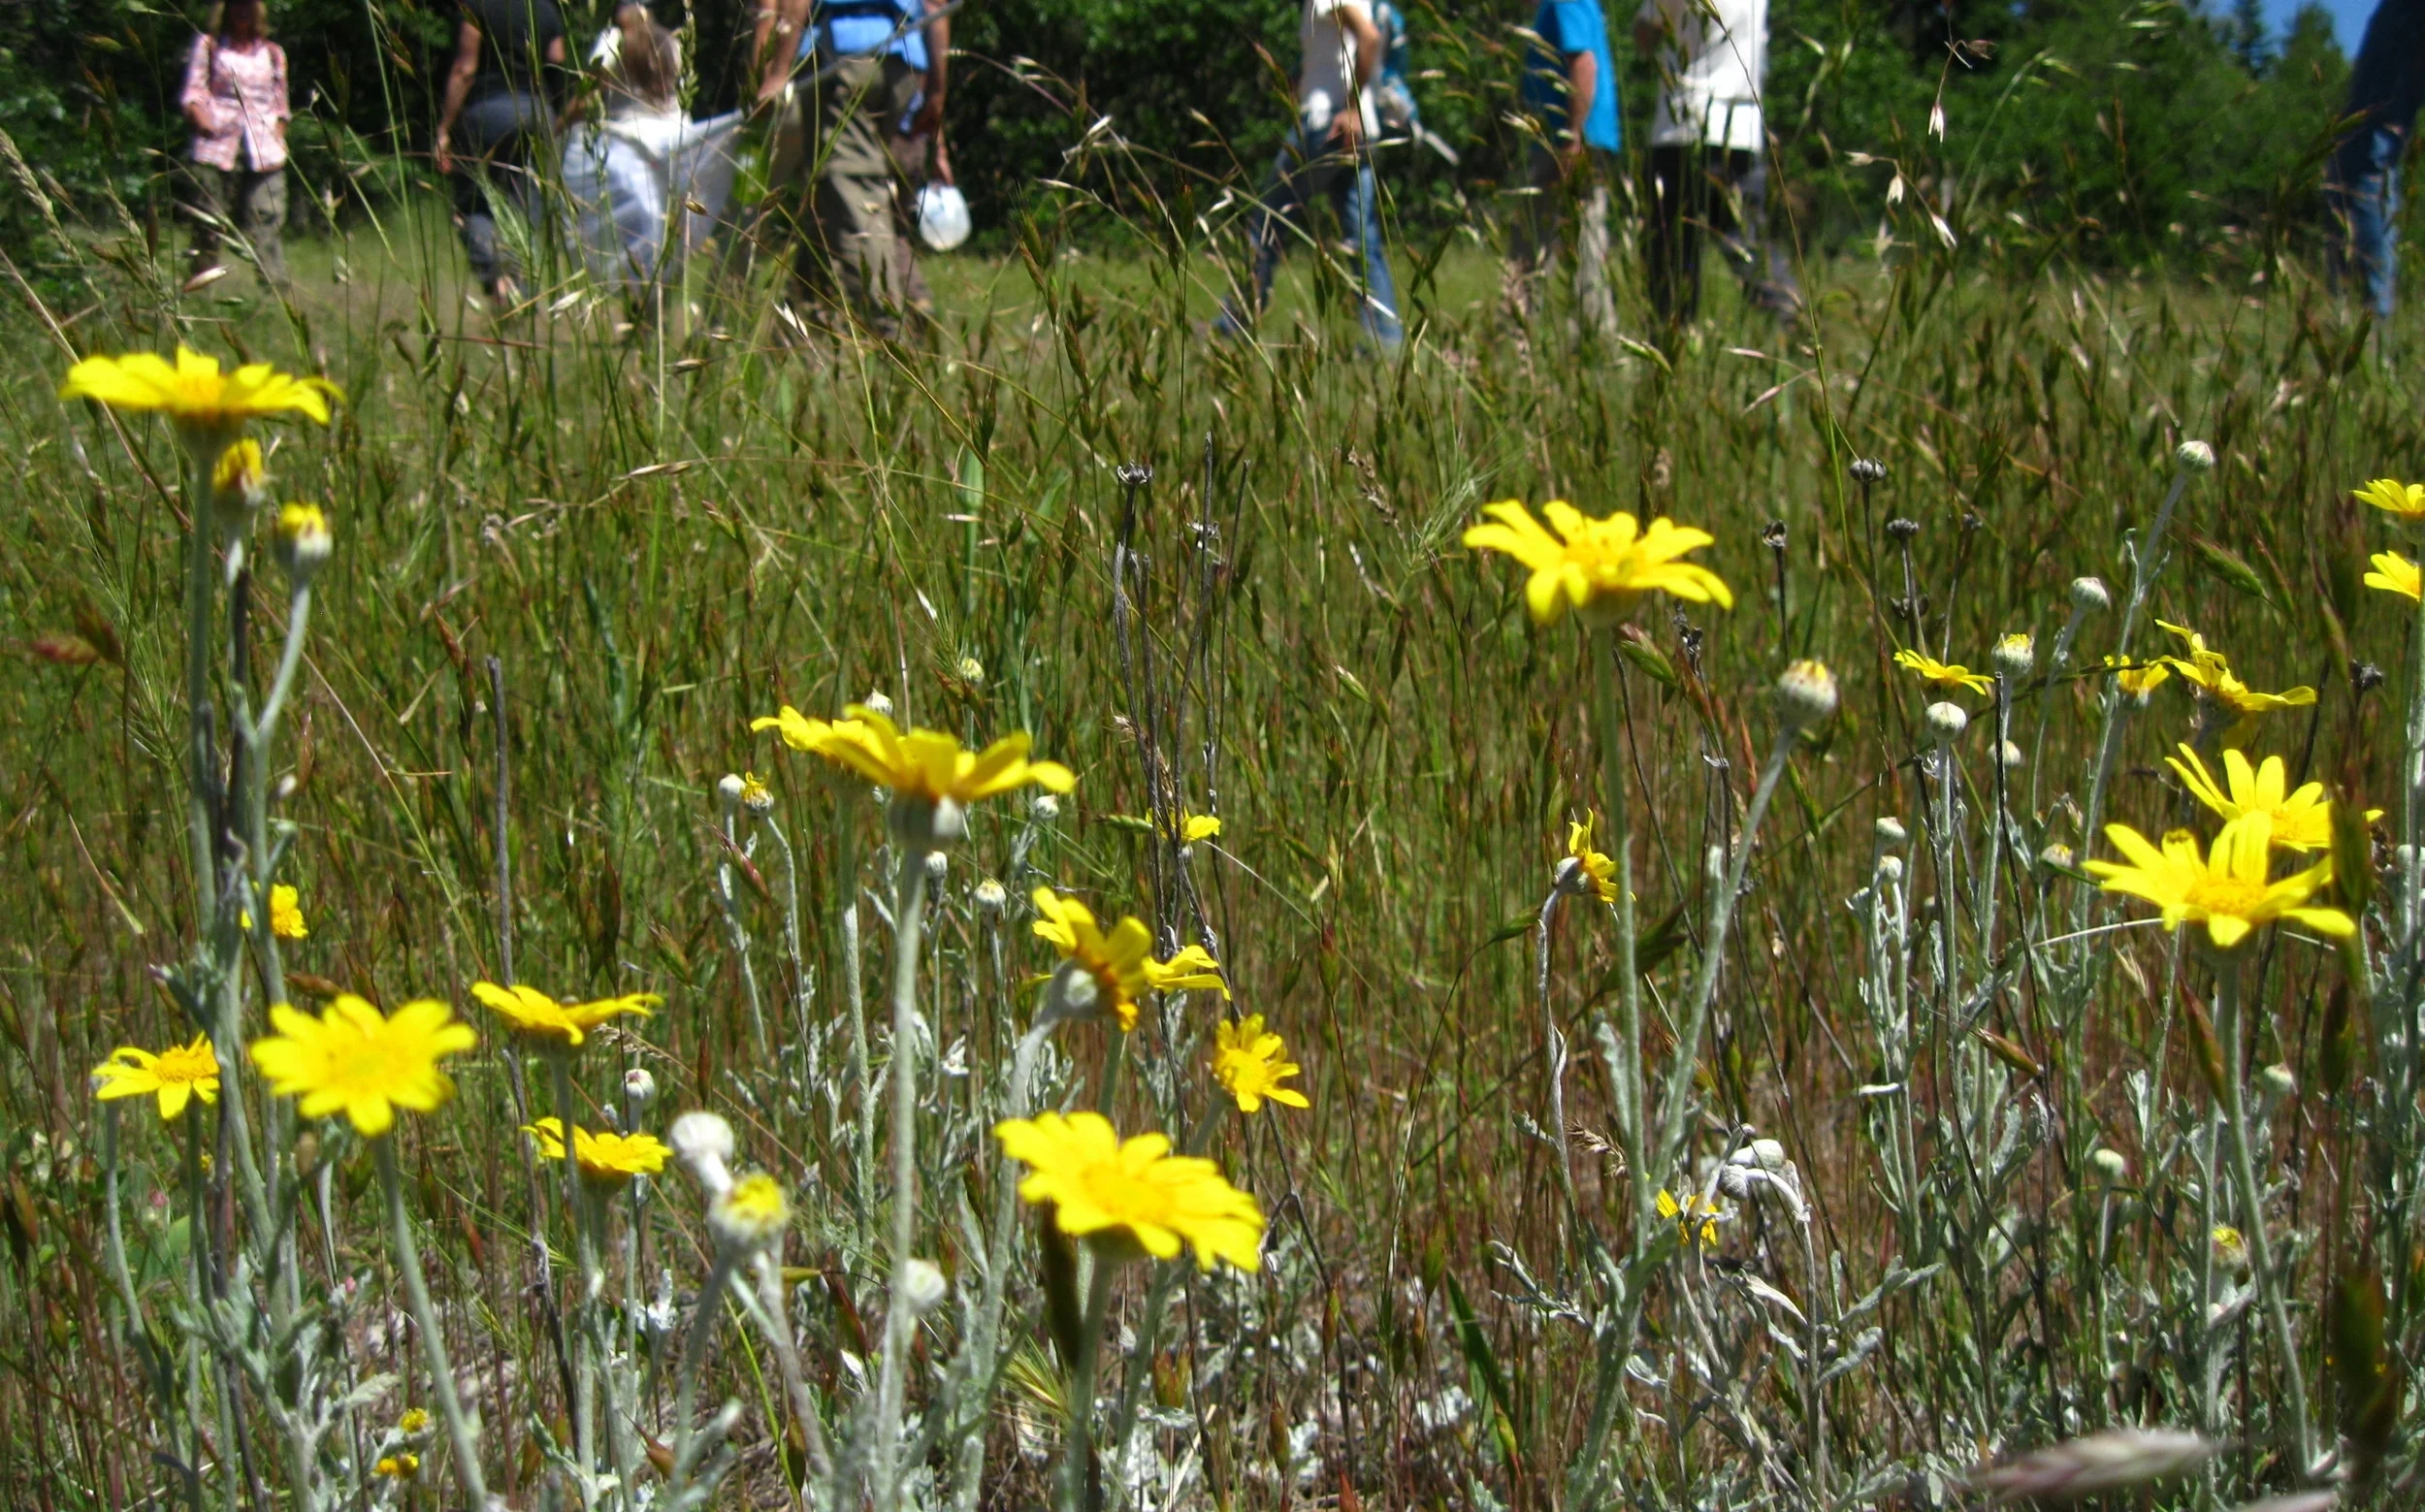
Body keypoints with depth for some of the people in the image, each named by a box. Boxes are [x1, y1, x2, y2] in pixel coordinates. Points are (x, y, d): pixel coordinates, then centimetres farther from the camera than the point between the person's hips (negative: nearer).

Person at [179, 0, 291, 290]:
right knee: (209, 223, -2)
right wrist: (203, 121, -12)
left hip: (263, 150, 1)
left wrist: (278, 139, 5)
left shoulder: (272, 53, 18)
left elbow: (280, 104, 18)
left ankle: (276, 287, -13)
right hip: (216, 148, -1)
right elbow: (193, 92, 5)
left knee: (267, 221, -8)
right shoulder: (209, 45, 13)